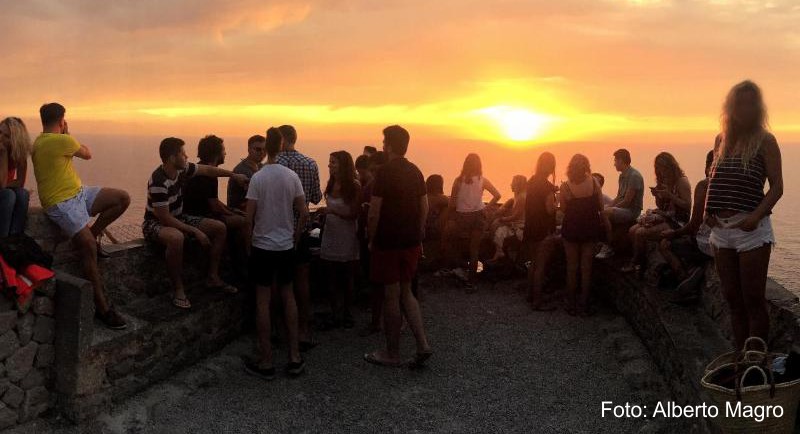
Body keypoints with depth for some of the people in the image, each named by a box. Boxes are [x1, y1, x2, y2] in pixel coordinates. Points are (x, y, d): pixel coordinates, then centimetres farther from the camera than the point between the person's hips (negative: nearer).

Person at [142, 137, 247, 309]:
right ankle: (178, 290, -26)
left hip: (178, 218, 9)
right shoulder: (158, 182, -29)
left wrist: (233, 175, 11)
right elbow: (165, 219, -30)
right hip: (156, 223, -9)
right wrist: (195, 231, -27)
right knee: (176, 237, -42)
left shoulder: (182, 169, -7)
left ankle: (213, 277, 8)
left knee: (219, 227, -1)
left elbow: (207, 170, 12)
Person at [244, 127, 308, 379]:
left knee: (263, 300, 4)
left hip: (263, 246, -3)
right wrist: (295, 238, 12)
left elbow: (249, 218, -11)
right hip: (286, 246, 3)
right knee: (288, 296, 15)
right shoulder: (292, 176, -2)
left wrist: (249, 243, 3)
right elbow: (304, 213, -1)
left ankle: (266, 363, 9)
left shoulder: (257, 178, -11)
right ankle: (295, 358, 16)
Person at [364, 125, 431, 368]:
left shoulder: (385, 172, -13)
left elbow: (374, 213, -15)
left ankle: (392, 354, 13)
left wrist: (372, 240, -3)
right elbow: (424, 208, 11)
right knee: (406, 292, 16)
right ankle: (422, 345, 7)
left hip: (388, 243, -6)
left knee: (391, 296, 2)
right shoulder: (415, 172, 8)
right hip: (411, 242, 7)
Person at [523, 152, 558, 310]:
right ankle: (537, 301, 1)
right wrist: (556, 201, -3)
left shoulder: (531, 182, 6)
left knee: (533, 263, 19)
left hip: (530, 229, 8)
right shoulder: (547, 186, -17)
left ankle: (531, 294, 28)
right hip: (544, 231, -8)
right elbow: (550, 210, -20)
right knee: (541, 266, -3)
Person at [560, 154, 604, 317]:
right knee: (586, 267, 10)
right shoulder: (593, 183, -12)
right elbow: (601, 207, -6)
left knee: (572, 266, 12)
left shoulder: (565, 186, -14)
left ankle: (571, 304, 18)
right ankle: (583, 304, 16)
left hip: (571, 229, -1)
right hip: (591, 228, 1)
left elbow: (563, 209, -8)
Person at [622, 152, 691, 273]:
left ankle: (637, 263, 0)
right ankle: (637, 261, -2)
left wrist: (670, 195, -24)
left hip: (677, 221, -8)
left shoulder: (682, 181, -10)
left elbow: (687, 206, -17)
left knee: (641, 233, -22)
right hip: (664, 218, 8)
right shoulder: (663, 181, 13)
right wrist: (657, 195, -3)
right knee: (633, 230, -10)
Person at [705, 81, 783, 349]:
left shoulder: (764, 141, -3)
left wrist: (755, 216, -19)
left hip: (750, 228, -5)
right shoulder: (721, 140, 12)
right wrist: (708, 209, 1)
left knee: (753, 300, 0)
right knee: (733, 299, 12)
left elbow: (777, 186, -6)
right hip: (720, 228, 5)